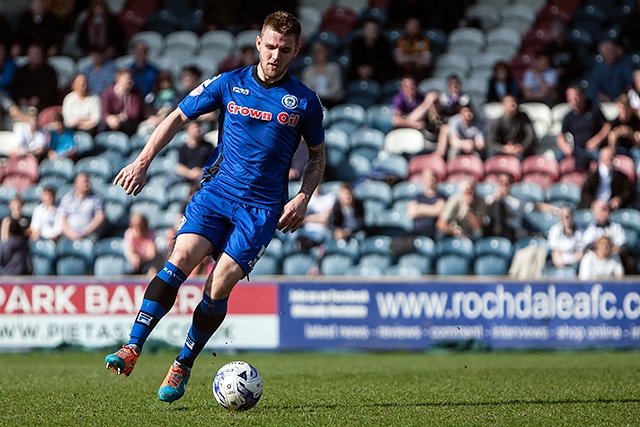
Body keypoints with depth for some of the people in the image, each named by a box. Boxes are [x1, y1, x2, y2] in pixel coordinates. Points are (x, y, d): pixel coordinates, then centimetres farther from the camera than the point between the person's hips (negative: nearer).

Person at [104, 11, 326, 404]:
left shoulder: (304, 101, 2)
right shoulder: (228, 84, 3)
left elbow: (318, 155, 15)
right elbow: (178, 118, 11)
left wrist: (303, 198, 0)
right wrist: (144, 161, 1)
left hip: (262, 208, -1)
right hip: (216, 191, 1)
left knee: (219, 287, -13)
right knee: (180, 259, -21)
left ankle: (183, 366, 5)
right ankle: (132, 349, -23)